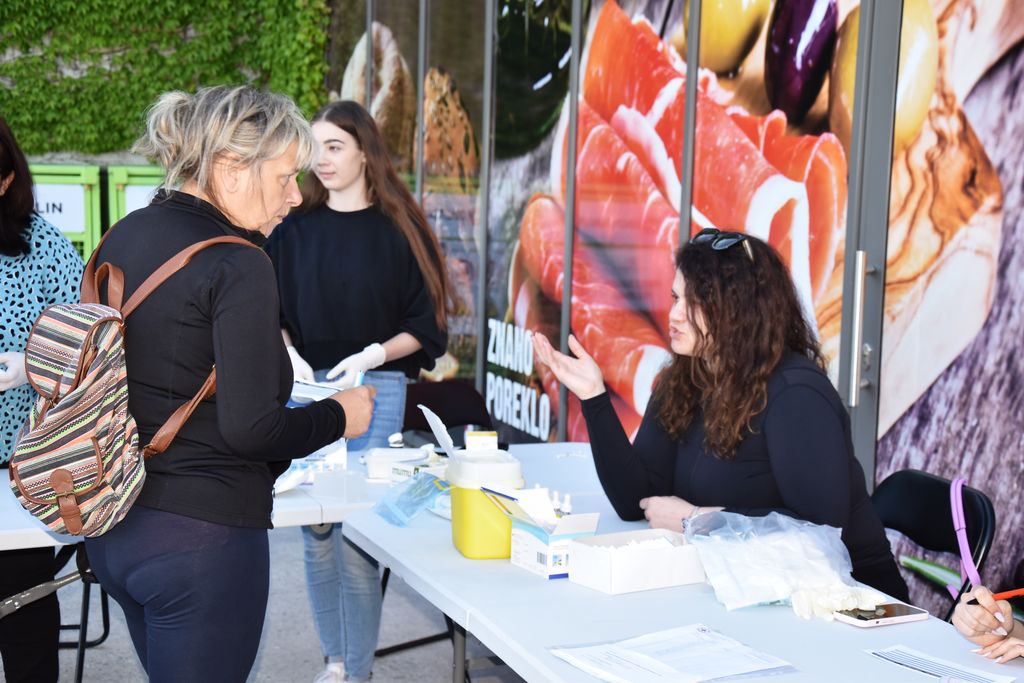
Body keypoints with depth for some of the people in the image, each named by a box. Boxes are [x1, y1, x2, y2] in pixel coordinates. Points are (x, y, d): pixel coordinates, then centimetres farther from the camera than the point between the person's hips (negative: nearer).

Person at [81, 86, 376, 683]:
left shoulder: (122, 238, 6)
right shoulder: (238, 266, -18)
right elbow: (250, 428, -21)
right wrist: (338, 416, -5)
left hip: (113, 524, 8)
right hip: (200, 535, -8)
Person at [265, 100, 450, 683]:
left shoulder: (398, 229, 0)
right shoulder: (295, 227, 7)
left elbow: (424, 324, 0)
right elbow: (273, 313, 7)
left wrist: (370, 356, -14)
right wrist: (291, 356, -12)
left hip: (376, 390, -3)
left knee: (358, 533, -6)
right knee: (317, 530, 7)